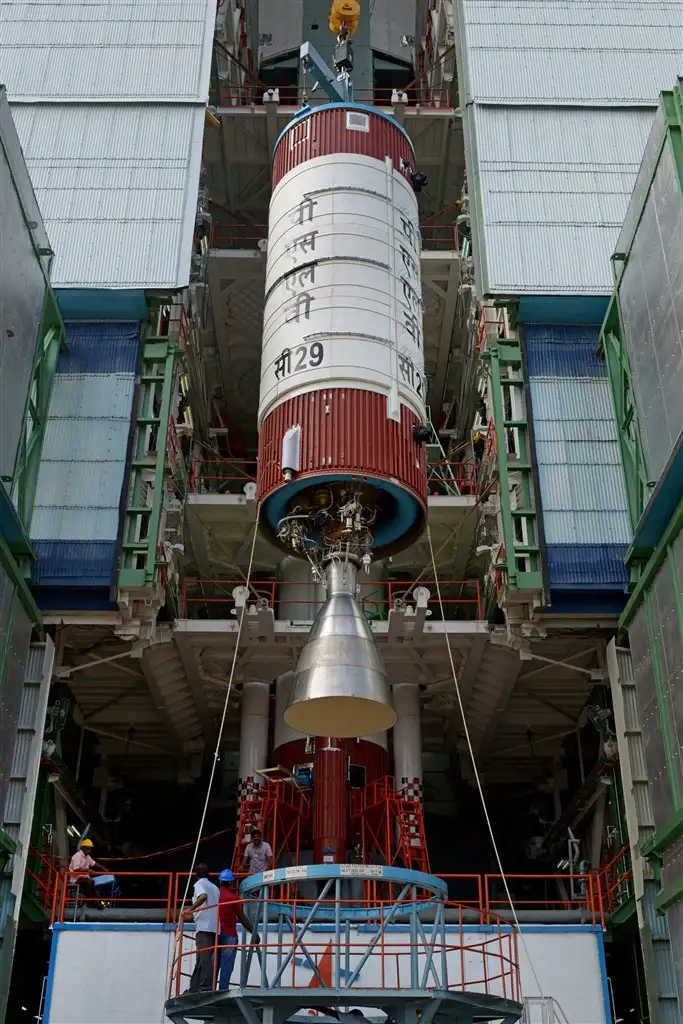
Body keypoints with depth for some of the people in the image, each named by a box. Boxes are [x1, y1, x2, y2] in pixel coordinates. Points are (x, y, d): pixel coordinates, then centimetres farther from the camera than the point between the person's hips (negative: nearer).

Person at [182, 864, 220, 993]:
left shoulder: (199, 884, 3)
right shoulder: (215, 887, 25)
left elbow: (203, 896, -20)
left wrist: (189, 910, -17)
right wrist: (192, 916, 39)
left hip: (204, 927, -7)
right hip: (215, 928, 7)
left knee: (204, 958, -11)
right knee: (203, 959, 9)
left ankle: (206, 988, -18)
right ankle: (194, 988, 11)